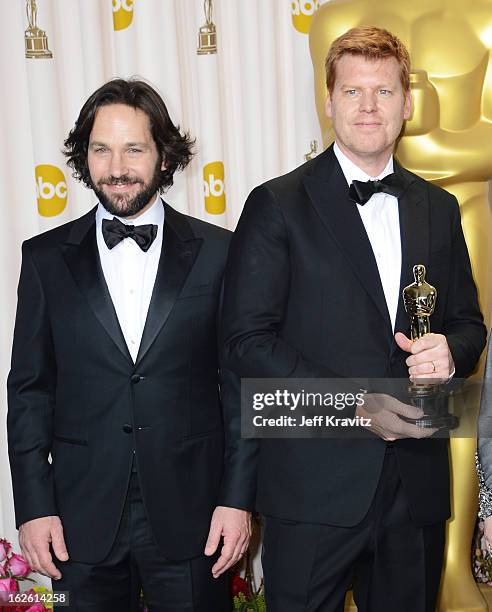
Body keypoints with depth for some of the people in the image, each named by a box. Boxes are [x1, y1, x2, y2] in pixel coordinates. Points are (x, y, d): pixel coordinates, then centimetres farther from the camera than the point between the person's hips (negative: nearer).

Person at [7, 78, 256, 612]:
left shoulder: (218, 252, -1)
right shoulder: (46, 258, 2)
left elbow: (239, 382, 0)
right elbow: (29, 390, 4)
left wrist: (238, 498, -4)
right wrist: (34, 507, -1)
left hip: (190, 516, -1)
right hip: (82, 520, 1)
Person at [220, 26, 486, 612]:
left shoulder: (439, 209, 10)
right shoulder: (278, 205, -4)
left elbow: (469, 322, 16)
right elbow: (246, 340, -10)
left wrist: (450, 350, -8)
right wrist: (354, 404, -17)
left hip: (417, 486, 4)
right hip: (314, 488, -4)